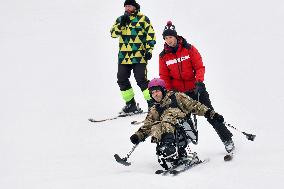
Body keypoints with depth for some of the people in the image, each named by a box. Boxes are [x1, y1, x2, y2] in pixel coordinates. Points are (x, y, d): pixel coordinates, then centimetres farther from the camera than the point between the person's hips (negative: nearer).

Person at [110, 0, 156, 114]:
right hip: (124, 56, 5)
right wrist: (121, 23, -13)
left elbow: (150, 35, -1)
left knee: (141, 80, -12)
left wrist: (149, 50, -9)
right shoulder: (120, 19, 13)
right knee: (122, 80, 3)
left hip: (138, 56, -5)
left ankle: (152, 103, -5)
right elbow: (113, 33, 2)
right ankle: (130, 104, 13)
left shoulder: (143, 19, 2)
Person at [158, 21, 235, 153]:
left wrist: (199, 82, -21)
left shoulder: (189, 49, -6)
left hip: (196, 89, -2)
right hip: (179, 93, 2)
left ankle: (227, 139, 10)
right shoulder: (163, 56, 0)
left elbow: (199, 67, -5)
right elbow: (164, 78, 4)